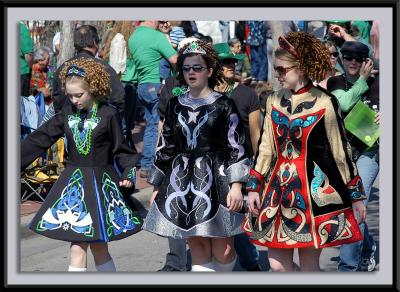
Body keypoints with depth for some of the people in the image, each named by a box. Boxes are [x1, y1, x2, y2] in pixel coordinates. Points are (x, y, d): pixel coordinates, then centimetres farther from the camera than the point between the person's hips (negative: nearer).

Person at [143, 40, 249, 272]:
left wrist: (236, 185, -13)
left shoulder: (224, 105, -1)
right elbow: (166, 146, 14)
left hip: (215, 180, -3)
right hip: (182, 182, 3)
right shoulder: (175, 104, 10)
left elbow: (236, 147, -4)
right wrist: (157, 186, 14)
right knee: (198, 250, 3)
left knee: (223, 251, -6)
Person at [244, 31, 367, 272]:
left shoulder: (324, 105, -8)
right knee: (277, 264, 4)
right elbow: (266, 148, 12)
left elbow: (341, 152, -3)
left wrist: (356, 196, -1)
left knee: (309, 265, 2)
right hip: (279, 187, 5)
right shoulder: (275, 102, 7)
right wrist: (254, 187, 7)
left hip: (313, 189, -5)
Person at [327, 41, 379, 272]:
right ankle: (368, 249, 38)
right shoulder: (335, 83, 4)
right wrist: (362, 80, -10)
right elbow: (344, 103, -15)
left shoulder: (376, 83, 0)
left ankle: (348, 267, -16)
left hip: (368, 152, -3)